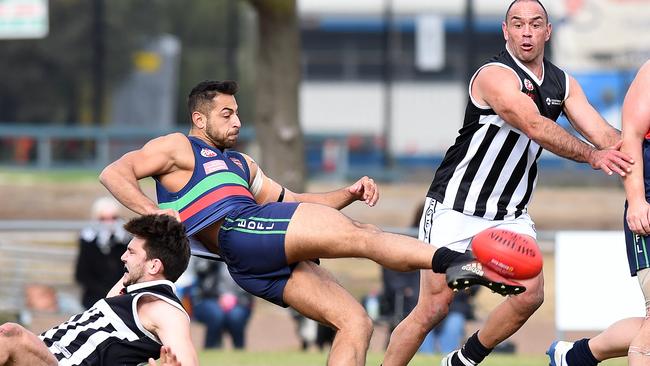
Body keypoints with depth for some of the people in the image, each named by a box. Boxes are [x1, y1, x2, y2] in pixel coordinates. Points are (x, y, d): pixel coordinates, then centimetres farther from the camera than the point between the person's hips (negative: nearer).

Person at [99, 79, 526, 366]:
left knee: (356, 322, -3)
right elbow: (114, 173, 2)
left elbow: (291, 202, 35)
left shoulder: (240, 163, 38)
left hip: (261, 266, 9)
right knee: (359, 234, -22)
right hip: (237, 229, -9)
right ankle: (455, 262, -37)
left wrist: (348, 194, 18)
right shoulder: (177, 148, 15)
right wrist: (154, 213, -17)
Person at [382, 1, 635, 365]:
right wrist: (591, 155, -40)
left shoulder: (563, 84, 5)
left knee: (530, 294, -13)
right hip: (455, 208, -6)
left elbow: (604, 134, -4)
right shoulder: (496, 76, -19)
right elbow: (536, 127, -33)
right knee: (433, 308, -8)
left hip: (510, 212, 6)